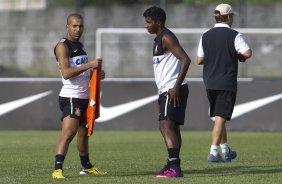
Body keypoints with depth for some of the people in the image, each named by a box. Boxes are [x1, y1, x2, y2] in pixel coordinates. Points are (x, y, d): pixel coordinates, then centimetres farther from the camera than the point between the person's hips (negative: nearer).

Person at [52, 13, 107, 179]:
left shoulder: (80, 46, 18)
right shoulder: (63, 47, -10)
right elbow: (66, 73, -22)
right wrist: (89, 65, -24)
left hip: (85, 96, 9)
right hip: (71, 97, -9)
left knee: (84, 133, 20)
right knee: (69, 132, -20)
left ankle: (86, 167, 35)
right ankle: (58, 169, -26)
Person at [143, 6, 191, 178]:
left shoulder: (167, 38, -12)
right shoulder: (159, 39, 20)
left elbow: (185, 60, -22)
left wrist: (176, 87, -26)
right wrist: (161, 97, 28)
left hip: (173, 90, -11)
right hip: (167, 91, 11)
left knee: (166, 126, -19)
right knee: (173, 128, 15)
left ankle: (174, 167, -27)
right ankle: (173, 166, 22)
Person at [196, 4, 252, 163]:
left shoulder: (206, 36, 6)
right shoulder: (234, 35, -9)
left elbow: (199, 60, 8)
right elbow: (248, 53, -18)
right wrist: (239, 56, 3)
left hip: (210, 83, 5)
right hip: (227, 83, -5)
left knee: (219, 117, 16)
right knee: (221, 118, -6)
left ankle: (225, 151, 25)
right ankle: (213, 152, -13)